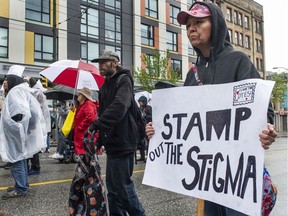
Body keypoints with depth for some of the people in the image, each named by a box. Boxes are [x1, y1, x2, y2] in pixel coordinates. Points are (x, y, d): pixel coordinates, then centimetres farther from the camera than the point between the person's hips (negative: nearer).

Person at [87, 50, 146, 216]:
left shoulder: (123, 80, -9)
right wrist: (99, 140, 9)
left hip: (122, 143, -9)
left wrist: (95, 125, -30)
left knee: (123, 185, -2)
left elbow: (119, 107, -26)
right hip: (112, 143, 9)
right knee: (112, 186, 15)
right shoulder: (105, 86, 17)